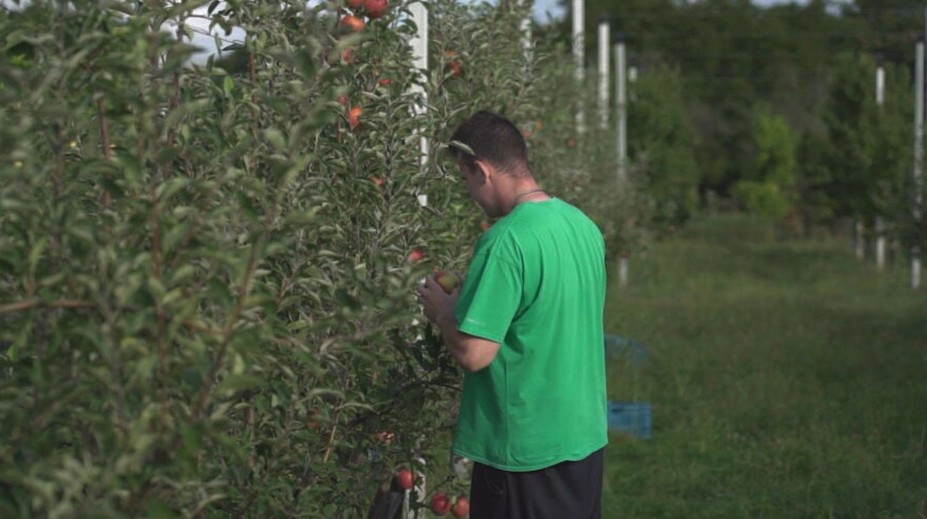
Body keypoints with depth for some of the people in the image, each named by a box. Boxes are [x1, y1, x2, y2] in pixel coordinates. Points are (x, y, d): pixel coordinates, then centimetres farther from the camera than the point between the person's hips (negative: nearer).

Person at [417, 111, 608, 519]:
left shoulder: (506, 242, -22)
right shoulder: (583, 225, 4)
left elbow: (473, 353, -23)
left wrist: (442, 311, -4)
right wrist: (470, 302, 15)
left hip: (525, 449, -8)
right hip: (584, 436, 8)